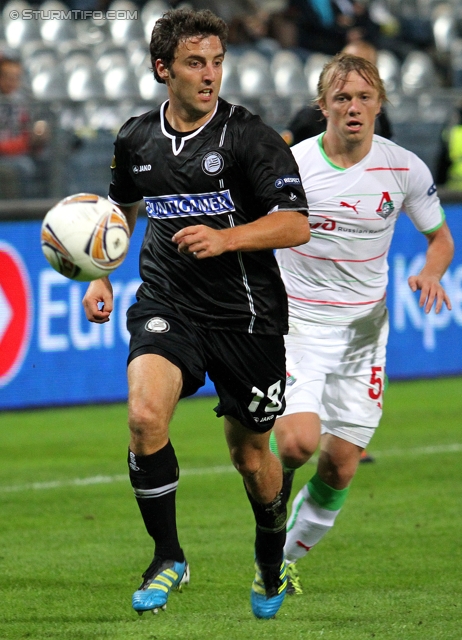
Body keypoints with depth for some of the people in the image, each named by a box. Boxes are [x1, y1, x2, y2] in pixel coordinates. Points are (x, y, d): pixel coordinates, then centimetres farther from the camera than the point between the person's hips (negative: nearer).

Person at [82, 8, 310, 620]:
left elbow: (296, 224, -14)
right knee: (145, 414, -25)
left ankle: (271, 565, 38)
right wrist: (102, 277, 15)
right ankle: (168, 556, -9)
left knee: (251, 454, 9)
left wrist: (224, 238, -27)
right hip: (166, 305, 2)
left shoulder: (250, 137, -9)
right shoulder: (136, 139, 4)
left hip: (247, 315, -2)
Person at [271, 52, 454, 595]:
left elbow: (440, 237, 10)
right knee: (299, 443, -21)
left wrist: (431, 274, -11)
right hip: (296, 323, -3)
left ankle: (290, 557, 23)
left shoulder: (404, 169, -4)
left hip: (362, 327, 3)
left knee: (340, 461, 0)